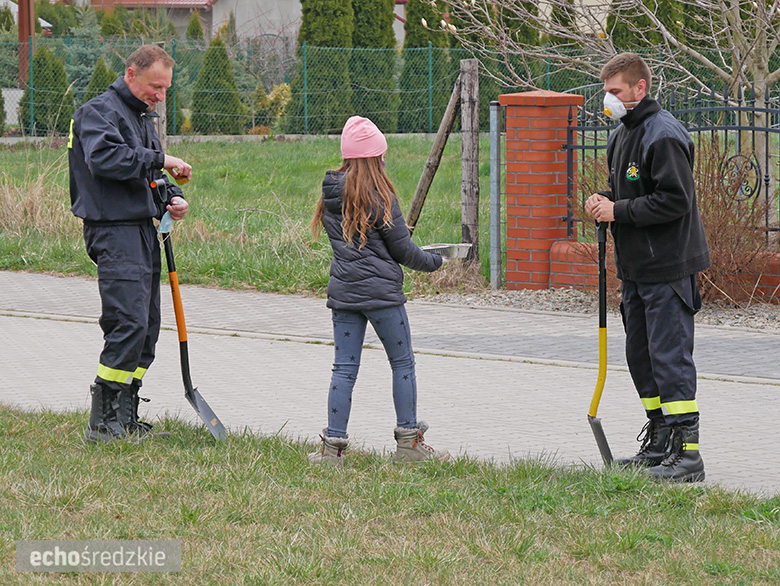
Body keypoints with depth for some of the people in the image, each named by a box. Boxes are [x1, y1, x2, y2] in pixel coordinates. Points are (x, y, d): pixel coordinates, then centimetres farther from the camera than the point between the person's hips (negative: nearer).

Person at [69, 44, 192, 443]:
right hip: (113, 231, -10)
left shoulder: (143, 117, 22)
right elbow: (103, 158, -26)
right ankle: (102, 423, -15)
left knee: (146, 327, 8)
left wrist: (172, 198, 8)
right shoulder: (99, 112, -8)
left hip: (143, 229, 10)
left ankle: (126, 420, 15)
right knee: (129, 324, -18)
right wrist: (159, 161, -22)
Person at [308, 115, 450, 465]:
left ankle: (333, 445, 2)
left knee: (344, 368, 6)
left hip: (342, 292, 6)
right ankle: (408, 442, 11)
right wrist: (434, 262, 11)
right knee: (402, 362, 7)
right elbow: (403, 250, -7)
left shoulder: (330, 194, 6)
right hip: (381, 291, -5)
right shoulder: (379, 196, -12)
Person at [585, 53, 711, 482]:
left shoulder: (664, 136, -16)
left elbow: (675, 200, -22)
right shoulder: (622, 135, 14)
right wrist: (603, 201, 4)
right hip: (637, 267, 10)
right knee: (640, 354, 15)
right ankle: (659, 443, 25)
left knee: (670, 356, -11)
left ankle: (687, 454, -10)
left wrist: (618, 211, -18)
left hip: (668, 268, -10)